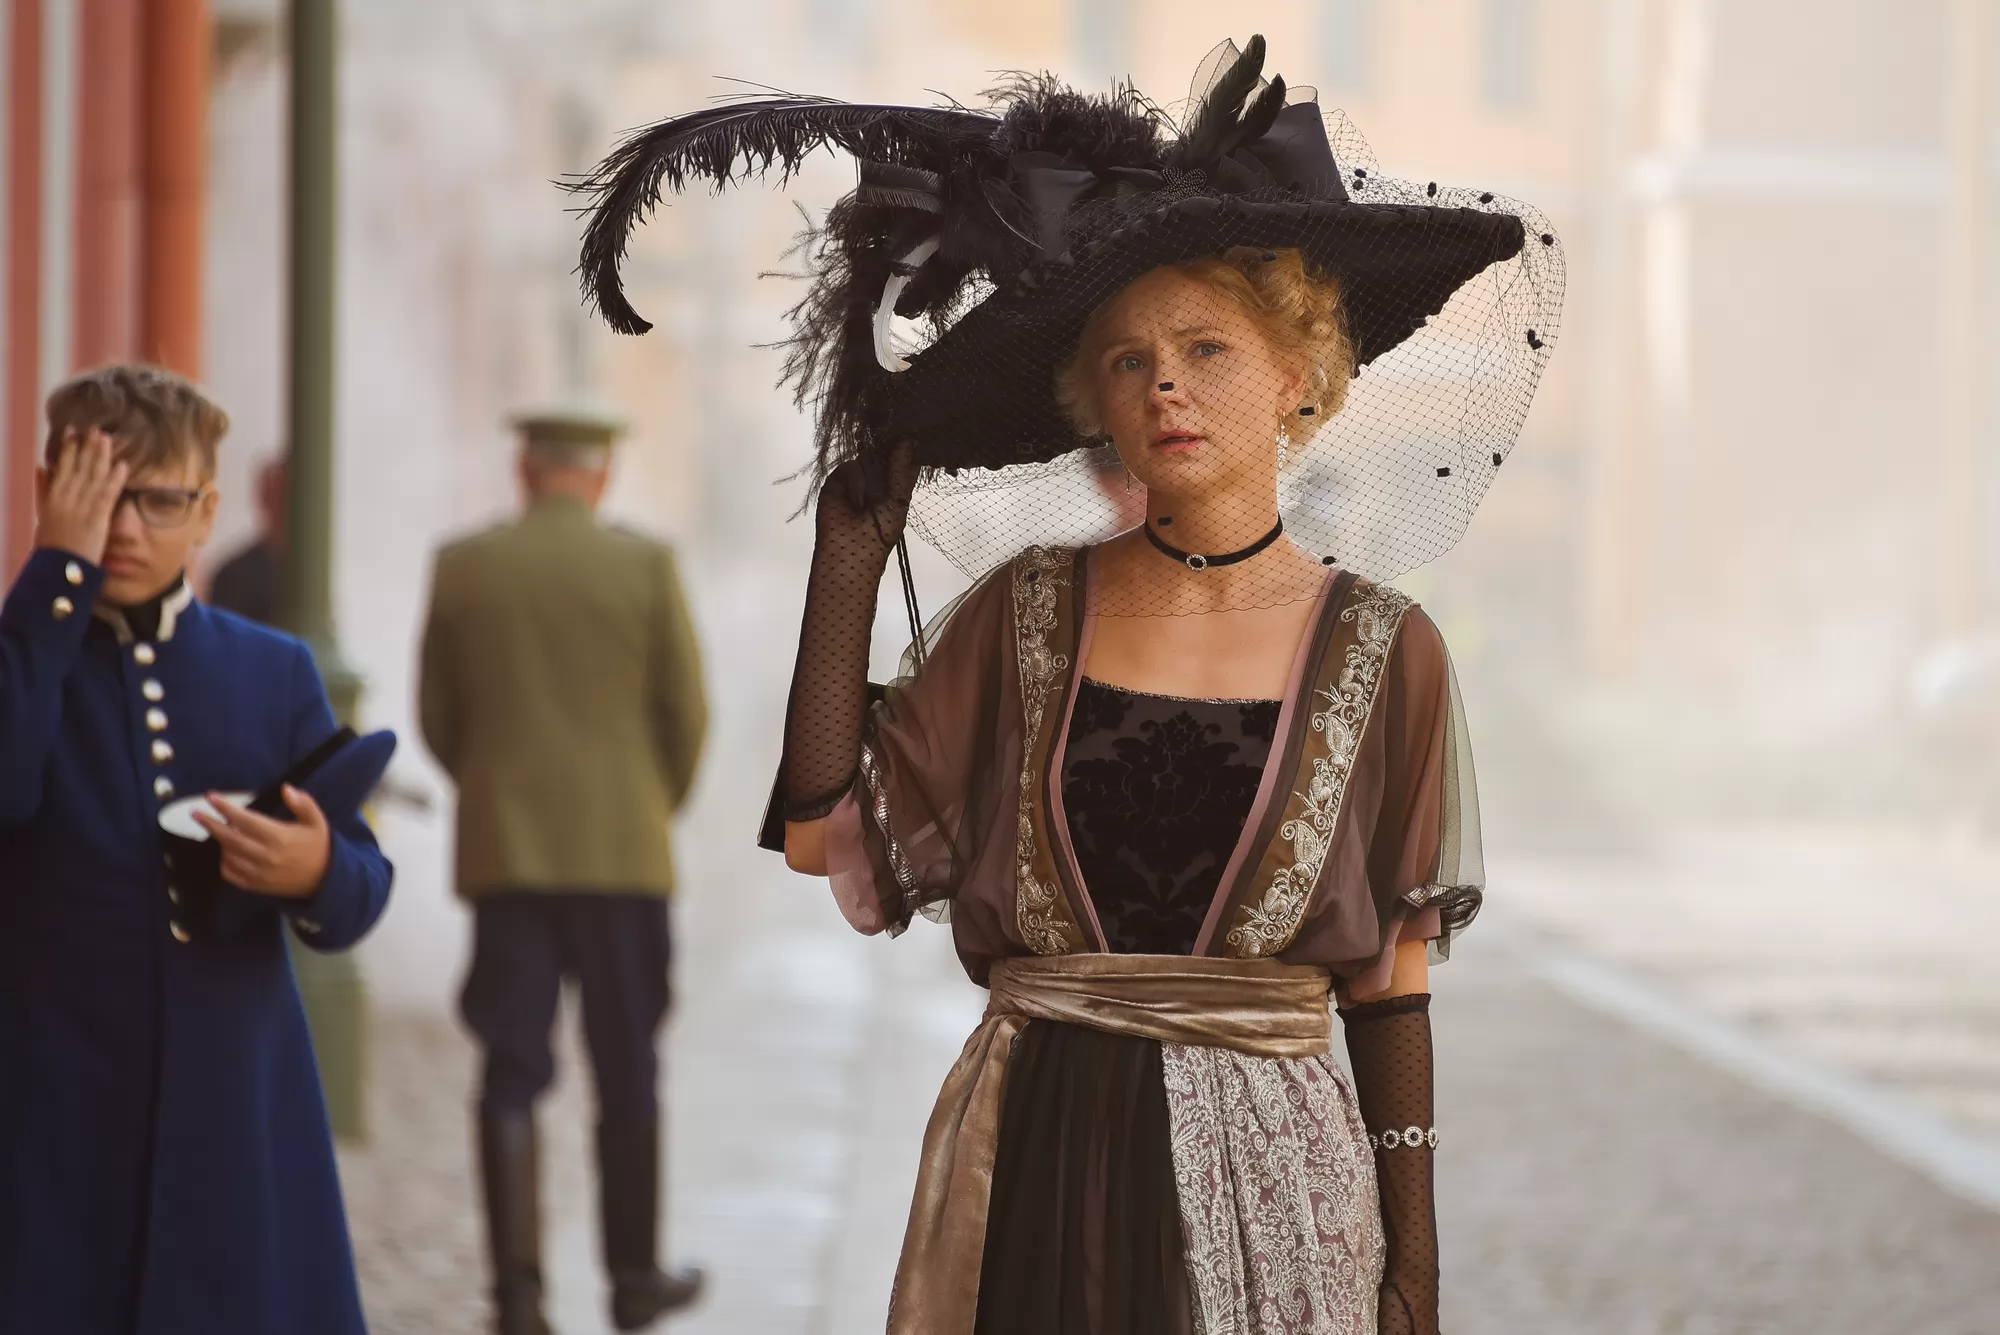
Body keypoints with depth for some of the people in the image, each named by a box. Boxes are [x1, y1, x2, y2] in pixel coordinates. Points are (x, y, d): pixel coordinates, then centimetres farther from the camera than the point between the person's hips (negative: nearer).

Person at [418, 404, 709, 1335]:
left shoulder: (462, 567, 1)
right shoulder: (646, 566, -4)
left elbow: (437, 715, 5)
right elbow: (686, 712, -3)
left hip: (505, 850, 1)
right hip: (623, 852, -1)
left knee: (510, 1078, 2)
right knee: (628, 1075, 10)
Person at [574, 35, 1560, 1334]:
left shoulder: (1379, 650, 0)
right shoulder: (1027, 611, 4)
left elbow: (1390, 977, 2)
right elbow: (830, 838, -4)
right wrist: (850, 557, -4)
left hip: (1265, 1174, -1)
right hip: (1030, 1164, 1)